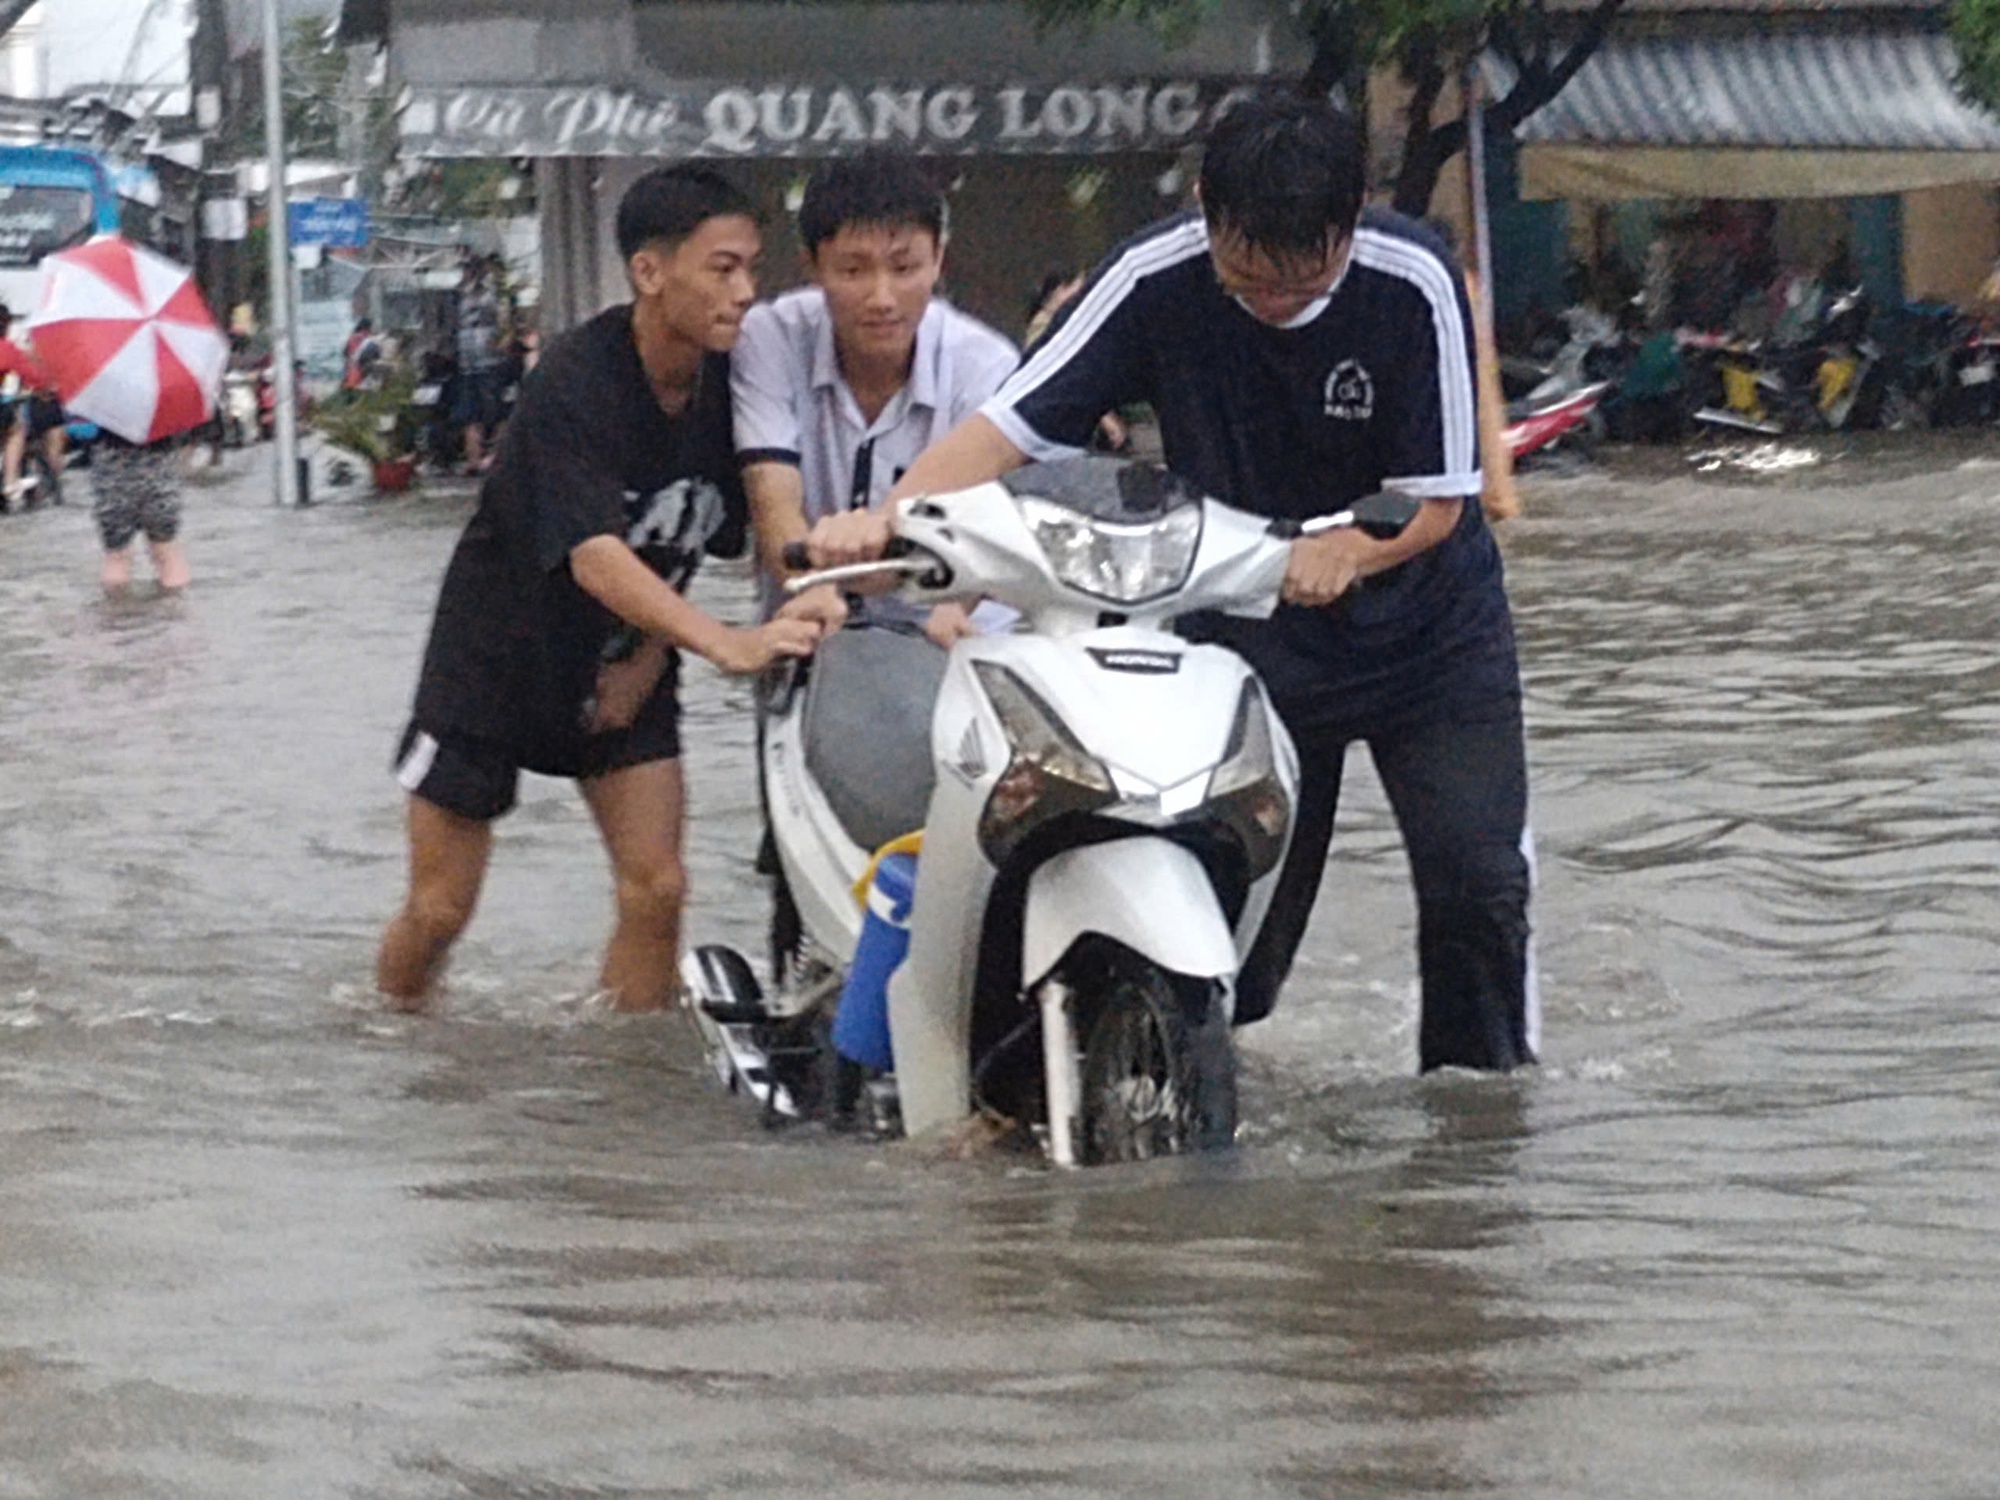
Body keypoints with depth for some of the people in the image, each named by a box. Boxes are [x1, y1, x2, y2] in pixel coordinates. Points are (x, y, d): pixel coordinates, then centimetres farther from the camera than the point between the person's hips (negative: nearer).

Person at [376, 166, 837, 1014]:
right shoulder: (577, 381, -29)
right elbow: (593, 556, -41)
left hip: (627, 661, 5)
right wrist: (725, 644, -54)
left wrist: (650, 658, -7)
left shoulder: (727, 384, -11)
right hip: (500, 652, -5)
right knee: (440, 907, 3)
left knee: (655, 890, -8)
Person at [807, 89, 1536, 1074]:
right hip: (1242, 641, 1)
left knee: (1477, 880, -7)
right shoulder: (1159, 282, -18)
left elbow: (1437, 499, -15)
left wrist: (1342, 553, -36)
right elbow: (1010, 424, -20)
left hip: (1428, 632, -1)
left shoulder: (1414, 287, -20)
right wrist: (883, 520, -37)